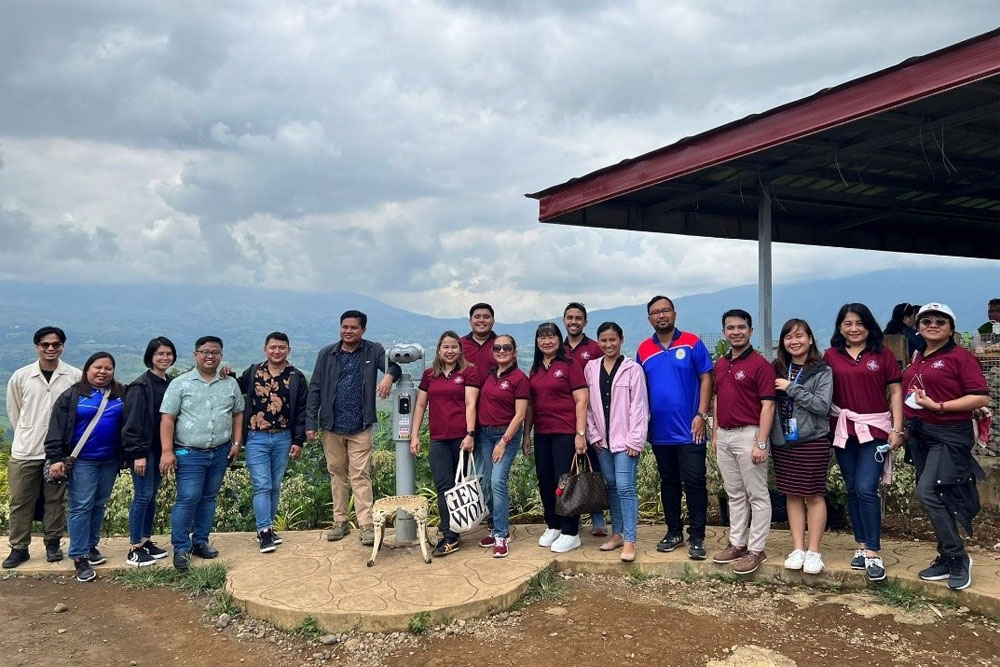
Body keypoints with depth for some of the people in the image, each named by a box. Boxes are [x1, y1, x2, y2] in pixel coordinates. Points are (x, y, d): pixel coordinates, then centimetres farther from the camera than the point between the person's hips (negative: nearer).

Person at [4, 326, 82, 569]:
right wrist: (27, 434, 9)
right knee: (20, 501, 7)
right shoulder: (20, 376, -2)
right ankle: (19, 548, 19)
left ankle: (53, 543, 23)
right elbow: (13, 411, 10)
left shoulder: (75, 377, -7)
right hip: (25, 451, 1)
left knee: (56, 499, 9)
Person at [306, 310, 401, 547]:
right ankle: (340, 522, 22)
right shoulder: (327, 354, 4)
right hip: (332, 426, 3)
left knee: (361, 476, -5)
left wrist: (389, 376, -33)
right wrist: (310, 423, -2)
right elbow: (315, 389, 4)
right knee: (337, 474, 12)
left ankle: (367, 526, -3)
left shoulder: (373, 351, 0)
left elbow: (395, 366, -9)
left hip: (360, 427, -2)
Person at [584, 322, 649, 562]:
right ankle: (617, 533, 23)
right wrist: (593, 434, 3)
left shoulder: (633, 369, -5)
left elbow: (639, 406, -7)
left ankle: (629, 540, -5)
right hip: (602, 439, 5)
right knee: (611, 486, 12)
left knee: (625, 487, -9)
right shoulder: (591, 368, 7)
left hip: (625, 439, -4)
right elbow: (587, 404, 9)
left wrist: (635, 439, -11)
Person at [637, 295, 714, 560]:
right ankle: (674, 532, 25)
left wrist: (701, 414, -11)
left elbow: (706, 379, -4)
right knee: (668, 482, 14)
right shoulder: (644, 350, 7)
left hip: (689, 429, -3)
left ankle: (697, 537, 8)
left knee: (694, 482, -1)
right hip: (660, 430, 4)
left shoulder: (692, 343, -2)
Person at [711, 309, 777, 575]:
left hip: (748, 434, -7)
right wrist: (715, 434, 15)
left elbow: (767, 405, -14)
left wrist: (761, 443, -19)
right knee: (734, 494, 15)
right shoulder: (720, 364, 12)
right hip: (724, 436, 7)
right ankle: (737, 543, 24)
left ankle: (756, 549, 9)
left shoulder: (760, 364, -10)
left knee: (757, 495, 3)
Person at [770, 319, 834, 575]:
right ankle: (798, 548, 18)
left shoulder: (822, 371, -5)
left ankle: (814, 551, 12)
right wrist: (767, 438, -2)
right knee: (792, 495, 10)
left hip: (813, 441, -4)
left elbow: (823, 406, -15)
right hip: (783, 441, 4)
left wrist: (792, 389, -17)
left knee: (814, 496, 4)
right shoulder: (778, 369, 7)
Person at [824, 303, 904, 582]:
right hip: (843, 430, 3)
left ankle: (873, 553, -3)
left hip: (874, 429, -2)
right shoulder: (831, 356, 4)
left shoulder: (883, 355, 1)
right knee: (852, 490, 9)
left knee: (866, 489, -11)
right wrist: (826, 427, 1)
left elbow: (895, 392, 2)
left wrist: (897, 429, -4)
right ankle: (861, 546, 21)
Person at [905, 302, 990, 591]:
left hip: (949, 436, -7)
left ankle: (957, 556, 2)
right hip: (919, 436, 7)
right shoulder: (918, 359, 11)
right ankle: (947, 559, 22)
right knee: (938, 498, 12)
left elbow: (982, 397, -15)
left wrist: (938, 406, -19)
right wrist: (906, 428, 13)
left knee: (928, 493, -15)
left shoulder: (960, 356, -8)